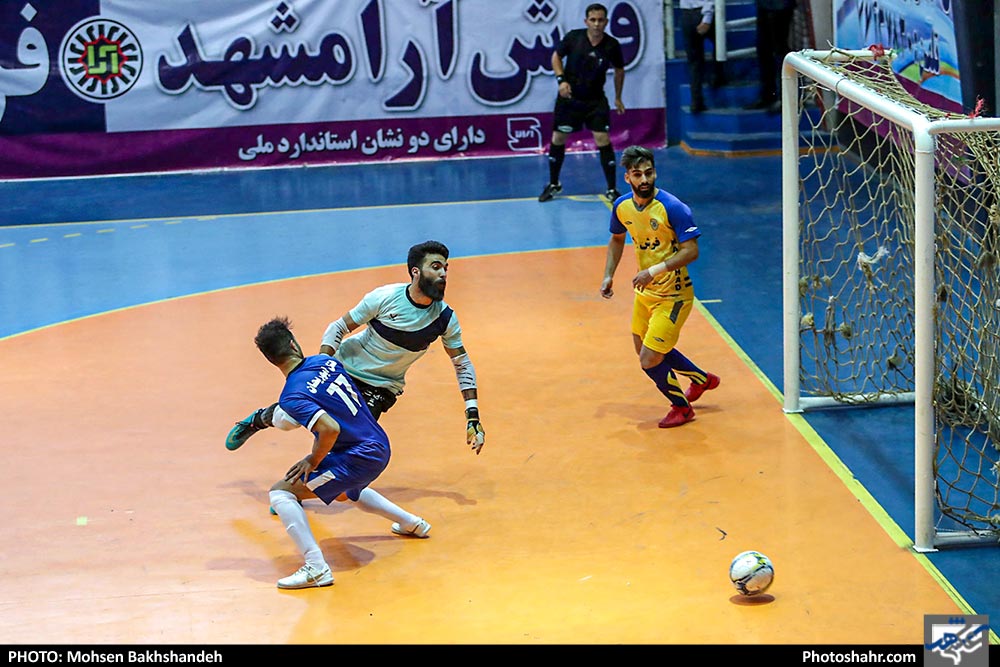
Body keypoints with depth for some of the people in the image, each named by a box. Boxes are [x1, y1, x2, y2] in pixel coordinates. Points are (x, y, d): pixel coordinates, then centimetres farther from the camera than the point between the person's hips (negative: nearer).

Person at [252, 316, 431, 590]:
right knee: (347, 493, 40)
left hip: (359, 458, -8)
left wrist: (313, 461, -14)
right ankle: (412, 523, 53)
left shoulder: (292, 397, -20)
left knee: (280, 493, -8)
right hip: (380, 446, 8)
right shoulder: (326, 360, 3)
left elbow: (331, 428, -30)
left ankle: (316, 569, -17)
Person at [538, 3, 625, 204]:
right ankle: (554, 184, 26)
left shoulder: (612, 45, -12)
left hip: (596, 99, -1)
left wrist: (618, 98, 11)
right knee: (558, 138, 7)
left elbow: (619, 70, 7)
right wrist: (561, 79, -12)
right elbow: (556, 56, 3)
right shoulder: (573, 37, -14)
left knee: (603, 139, -11)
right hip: (569, 97, 1)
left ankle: (612, 189, -1)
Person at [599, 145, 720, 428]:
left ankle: (681, 407, 20)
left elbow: (691, 251, -25)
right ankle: (702, 379, 45)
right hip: (644, 293, 8)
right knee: (644, 349, 23)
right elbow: (617, 239, 16)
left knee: (649, 360, -9)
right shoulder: (622, 206, -4)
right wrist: (608, 275, 7)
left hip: (672, 297, -8)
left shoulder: (673, 208, -24)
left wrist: (653, 271, -32)